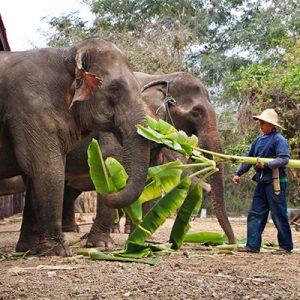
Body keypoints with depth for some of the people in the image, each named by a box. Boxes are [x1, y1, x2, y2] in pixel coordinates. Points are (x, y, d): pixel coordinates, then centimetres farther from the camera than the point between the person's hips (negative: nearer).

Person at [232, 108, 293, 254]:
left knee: (279, 215, -2)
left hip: (275, 183, -8)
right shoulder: (259, 140, 15)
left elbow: (284, 159, -20)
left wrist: (266, 164, -24)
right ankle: (252, 245, 9)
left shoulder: (279, 139, -10)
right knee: (255, 214, 6)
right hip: (261, 182, 8)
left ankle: (286, 246, 8)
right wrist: (238, 173, 10)